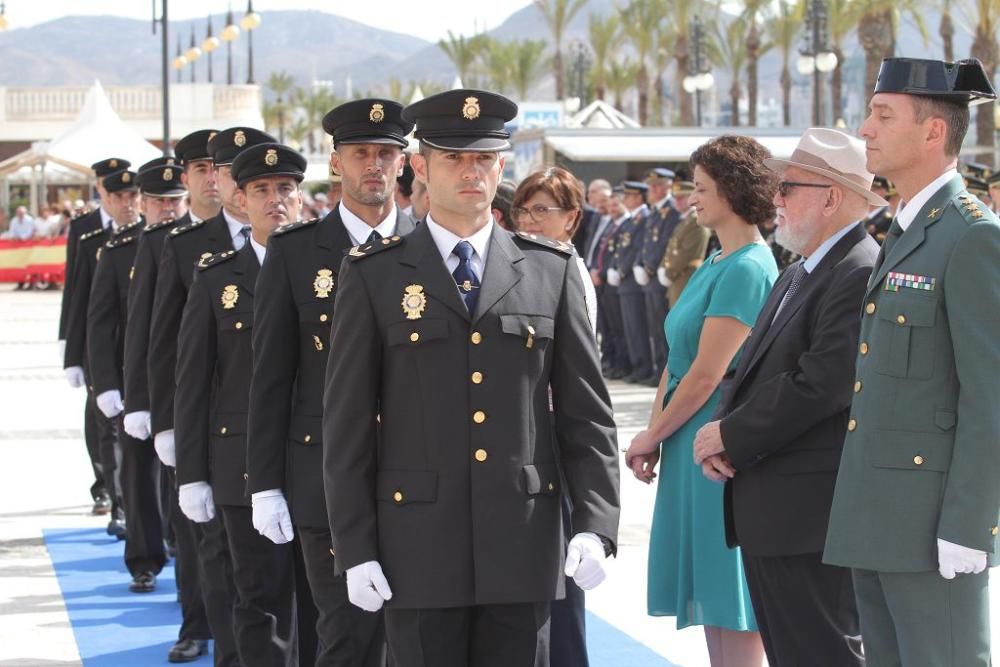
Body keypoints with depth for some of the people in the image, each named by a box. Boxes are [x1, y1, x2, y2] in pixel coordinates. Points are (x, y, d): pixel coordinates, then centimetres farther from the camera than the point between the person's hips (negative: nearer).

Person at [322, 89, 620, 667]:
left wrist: (595, 525, -5)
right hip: (419, 543, -1)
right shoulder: (374, 276, 3)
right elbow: (347, 424, 2)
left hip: (522, 541, 1)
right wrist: (354, 549, -4)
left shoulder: (551, 270, 7)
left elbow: (587, 412, 6)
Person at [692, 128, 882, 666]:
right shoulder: (800, 274, 19)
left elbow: (820, 385, -24)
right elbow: (755, 368, 20)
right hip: (770, 514, 10)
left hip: (813, 516, -10)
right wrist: (724, 431, 0)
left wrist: (732, 436, -14)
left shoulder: (860, 274, -16)